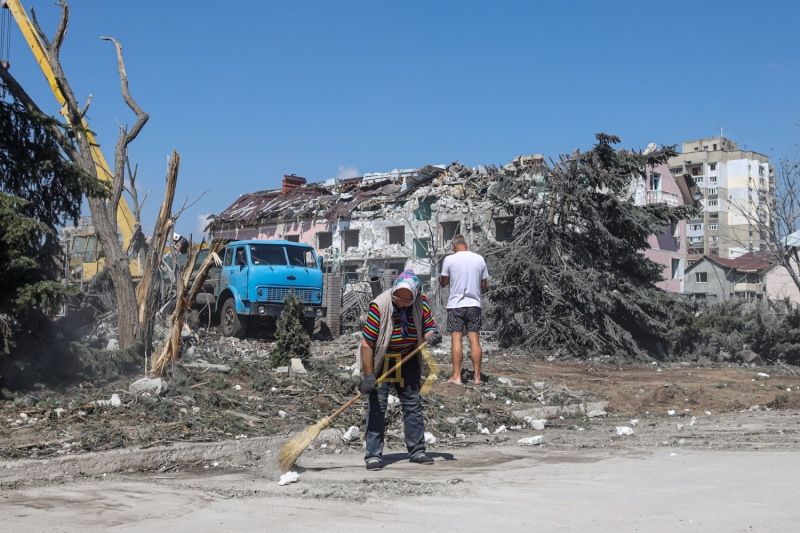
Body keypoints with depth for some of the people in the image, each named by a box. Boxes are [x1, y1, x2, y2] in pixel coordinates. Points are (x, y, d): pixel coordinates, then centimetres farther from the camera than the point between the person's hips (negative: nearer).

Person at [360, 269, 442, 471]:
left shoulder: (421, 303, -14)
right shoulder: (379, 306, -27)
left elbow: (428, 326, -2)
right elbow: (367, 343, -25)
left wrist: (432, 335, -27)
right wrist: (368, 375, -26)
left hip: (408, 362, 5)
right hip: (381, 363, -4)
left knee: (413, 405, 9)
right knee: (377, 407, -7)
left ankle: (417, 451, 20)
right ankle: (374, 455, -2)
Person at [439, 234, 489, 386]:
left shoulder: (449, 260, -5)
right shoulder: (479, 259, 3)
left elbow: (443, 283, 6)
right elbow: (484, 285, 9)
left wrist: (440, 278, 27)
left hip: (455, 305, -2)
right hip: (474, 305, 2)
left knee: (457, 341, 0)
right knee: (475, 341, 3)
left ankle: (456, 376, 1)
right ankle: (477, 377, 4)